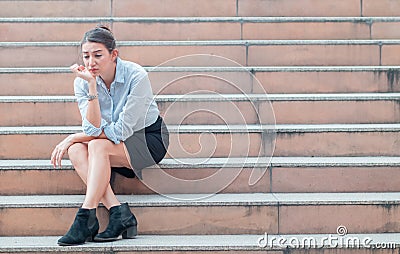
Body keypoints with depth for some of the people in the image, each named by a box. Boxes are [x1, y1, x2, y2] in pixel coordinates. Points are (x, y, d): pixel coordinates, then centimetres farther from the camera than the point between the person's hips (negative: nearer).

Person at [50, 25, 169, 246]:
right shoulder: (82, 82, -11)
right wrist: (92, 86, -30)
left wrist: (73, 137, -17)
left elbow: (122, 131, -24)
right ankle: (118, 212, -32)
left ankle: (86, 218, -31)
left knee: (98, 146, -30)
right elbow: (93, 130, -21)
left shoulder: (136, 76, -24)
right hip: (117, 146, 5)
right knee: (76, 150, -24)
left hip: (149, 139, -5)